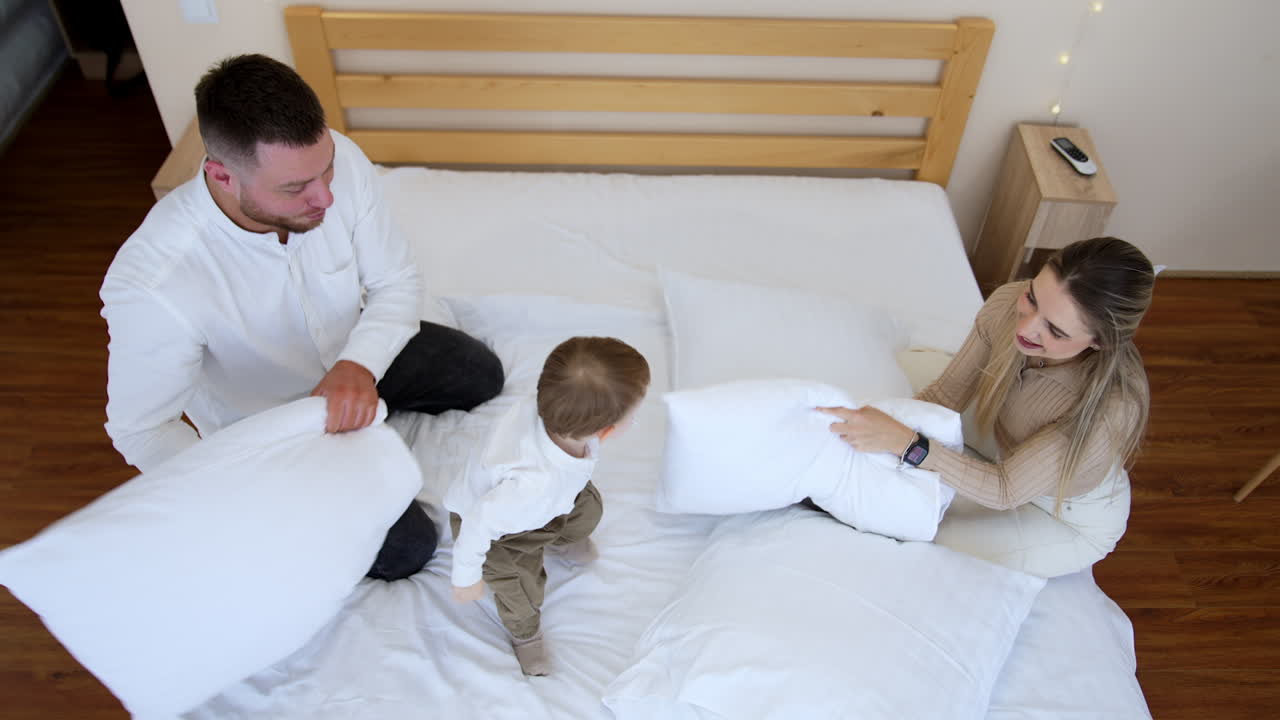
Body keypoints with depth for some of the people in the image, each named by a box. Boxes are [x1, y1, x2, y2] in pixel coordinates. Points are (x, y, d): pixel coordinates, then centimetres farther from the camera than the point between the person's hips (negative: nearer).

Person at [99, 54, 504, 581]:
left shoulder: (338, 161, -27)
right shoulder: (151, 285, -38)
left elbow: (397, 281, -14)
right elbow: (140, 428, -23)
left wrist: (358, 365, -33)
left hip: (352, 355, 4)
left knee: (482, 376, 7)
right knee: (405, 547, -9)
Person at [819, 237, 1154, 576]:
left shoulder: (1113, 405, -41)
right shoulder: (1007, 304, -27)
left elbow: (1004, 490, -34)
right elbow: (947, 393, -13)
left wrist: (904, 442, -46)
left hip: (1073, 520, -5)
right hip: (1011, 458, 5)